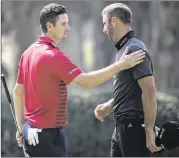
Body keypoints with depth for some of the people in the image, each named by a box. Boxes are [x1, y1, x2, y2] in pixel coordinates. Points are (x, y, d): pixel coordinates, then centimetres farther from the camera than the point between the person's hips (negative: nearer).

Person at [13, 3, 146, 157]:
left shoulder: (29, 53, 10)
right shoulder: (52, 56, -20)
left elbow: (18, 92, 15)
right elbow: (86, 81, -26)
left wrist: (21, 127, 20)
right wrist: (120, 65, -21)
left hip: (31, 129, 10)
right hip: (47, 134, -10)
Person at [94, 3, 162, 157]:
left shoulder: (134, 49, -16)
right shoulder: (124, 49, 15)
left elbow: (149, 91, -23)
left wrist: (149, 130, -24)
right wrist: (109, 106, 16)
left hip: (134, 126, -10)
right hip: (122, 126, 10)